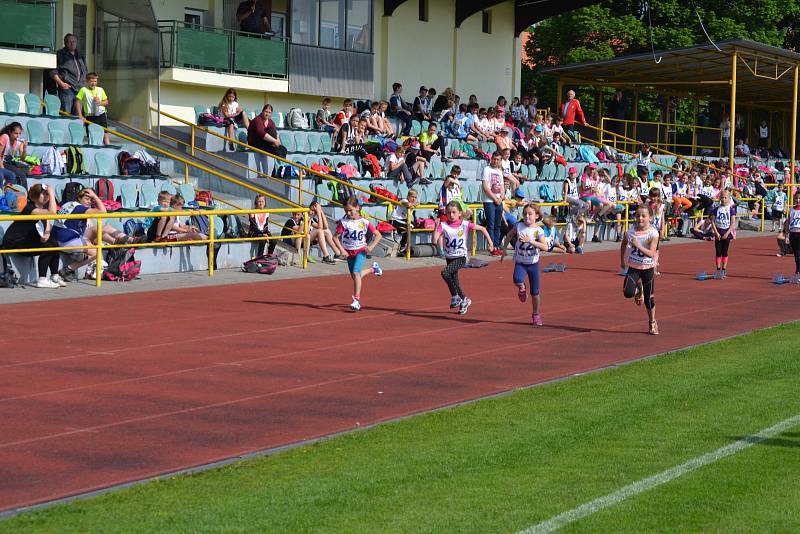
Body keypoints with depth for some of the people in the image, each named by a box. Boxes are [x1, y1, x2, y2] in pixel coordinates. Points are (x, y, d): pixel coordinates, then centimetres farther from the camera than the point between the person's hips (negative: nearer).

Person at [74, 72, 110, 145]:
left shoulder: (100, 90, 7)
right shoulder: (84, 90, -3)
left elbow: (106, 102, 13)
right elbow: (77, 102, -4)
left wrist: (100, 102, -10)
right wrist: (80, 115, -9)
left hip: (101, 115, 2)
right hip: (90, 116, -2)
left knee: (105, 135, -2)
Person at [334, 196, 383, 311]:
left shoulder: (364, 222, -8)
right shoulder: (343, 222, -8)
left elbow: (378, 235, 0)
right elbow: (336, 237, -8)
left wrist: (371, 246, -13)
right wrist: (341, 250, -19)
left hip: (361, 251, -3)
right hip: (349, 252, 3)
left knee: (356, 272, -21)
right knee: (355, 275, 16)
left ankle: (357, 300, -20)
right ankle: (373, 269, 46)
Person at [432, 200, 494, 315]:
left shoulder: (465, 225, -10)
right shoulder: (443, 225, -6)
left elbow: (482, 229, 0)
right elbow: (435, 240, -16)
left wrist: (490, 243, -2)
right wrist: (436, 226, -25)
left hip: (461, 257, -4)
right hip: (449, 257, 4)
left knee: (445, 272, -26)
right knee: (454, 282, 11)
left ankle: (455, 297, -13)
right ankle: (464, 300, 33)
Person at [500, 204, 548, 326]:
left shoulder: (538, 230, -11)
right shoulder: (518, 226, -5)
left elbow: (545, 247, -23)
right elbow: (509, 235, 14)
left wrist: (530, 241, -30)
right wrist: (504, 249, 9)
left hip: (533, 263, 0)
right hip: (520, 262, 1)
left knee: (535, 292, 5)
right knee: (517, 280, -32)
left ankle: (536, 315, 23)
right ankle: (522, 289, 4)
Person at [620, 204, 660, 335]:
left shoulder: (653, 233, -18)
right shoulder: (631, 230, -7)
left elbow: (651, 253, -26)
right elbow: (624, 243, 14)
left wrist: (638, 246, -39)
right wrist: (622, 260, 18)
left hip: (648, 268, -2)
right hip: (633, 266, 2)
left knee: (649, 298, 5)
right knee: (628, 293, -18)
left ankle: (652, 323, 26)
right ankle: (638, 290, 19)